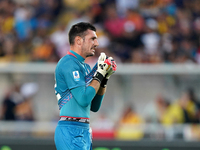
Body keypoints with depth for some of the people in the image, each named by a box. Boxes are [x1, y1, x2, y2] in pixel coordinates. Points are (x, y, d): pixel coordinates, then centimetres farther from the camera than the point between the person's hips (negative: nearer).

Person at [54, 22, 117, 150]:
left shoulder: (85, 67, 20)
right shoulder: (69, 63, -9)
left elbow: (94, 106, 19)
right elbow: (83, 99, -19)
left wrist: (105, 78, 11)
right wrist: (99, 74, -9)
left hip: (85, 131, 10)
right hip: (71, 131, -10)